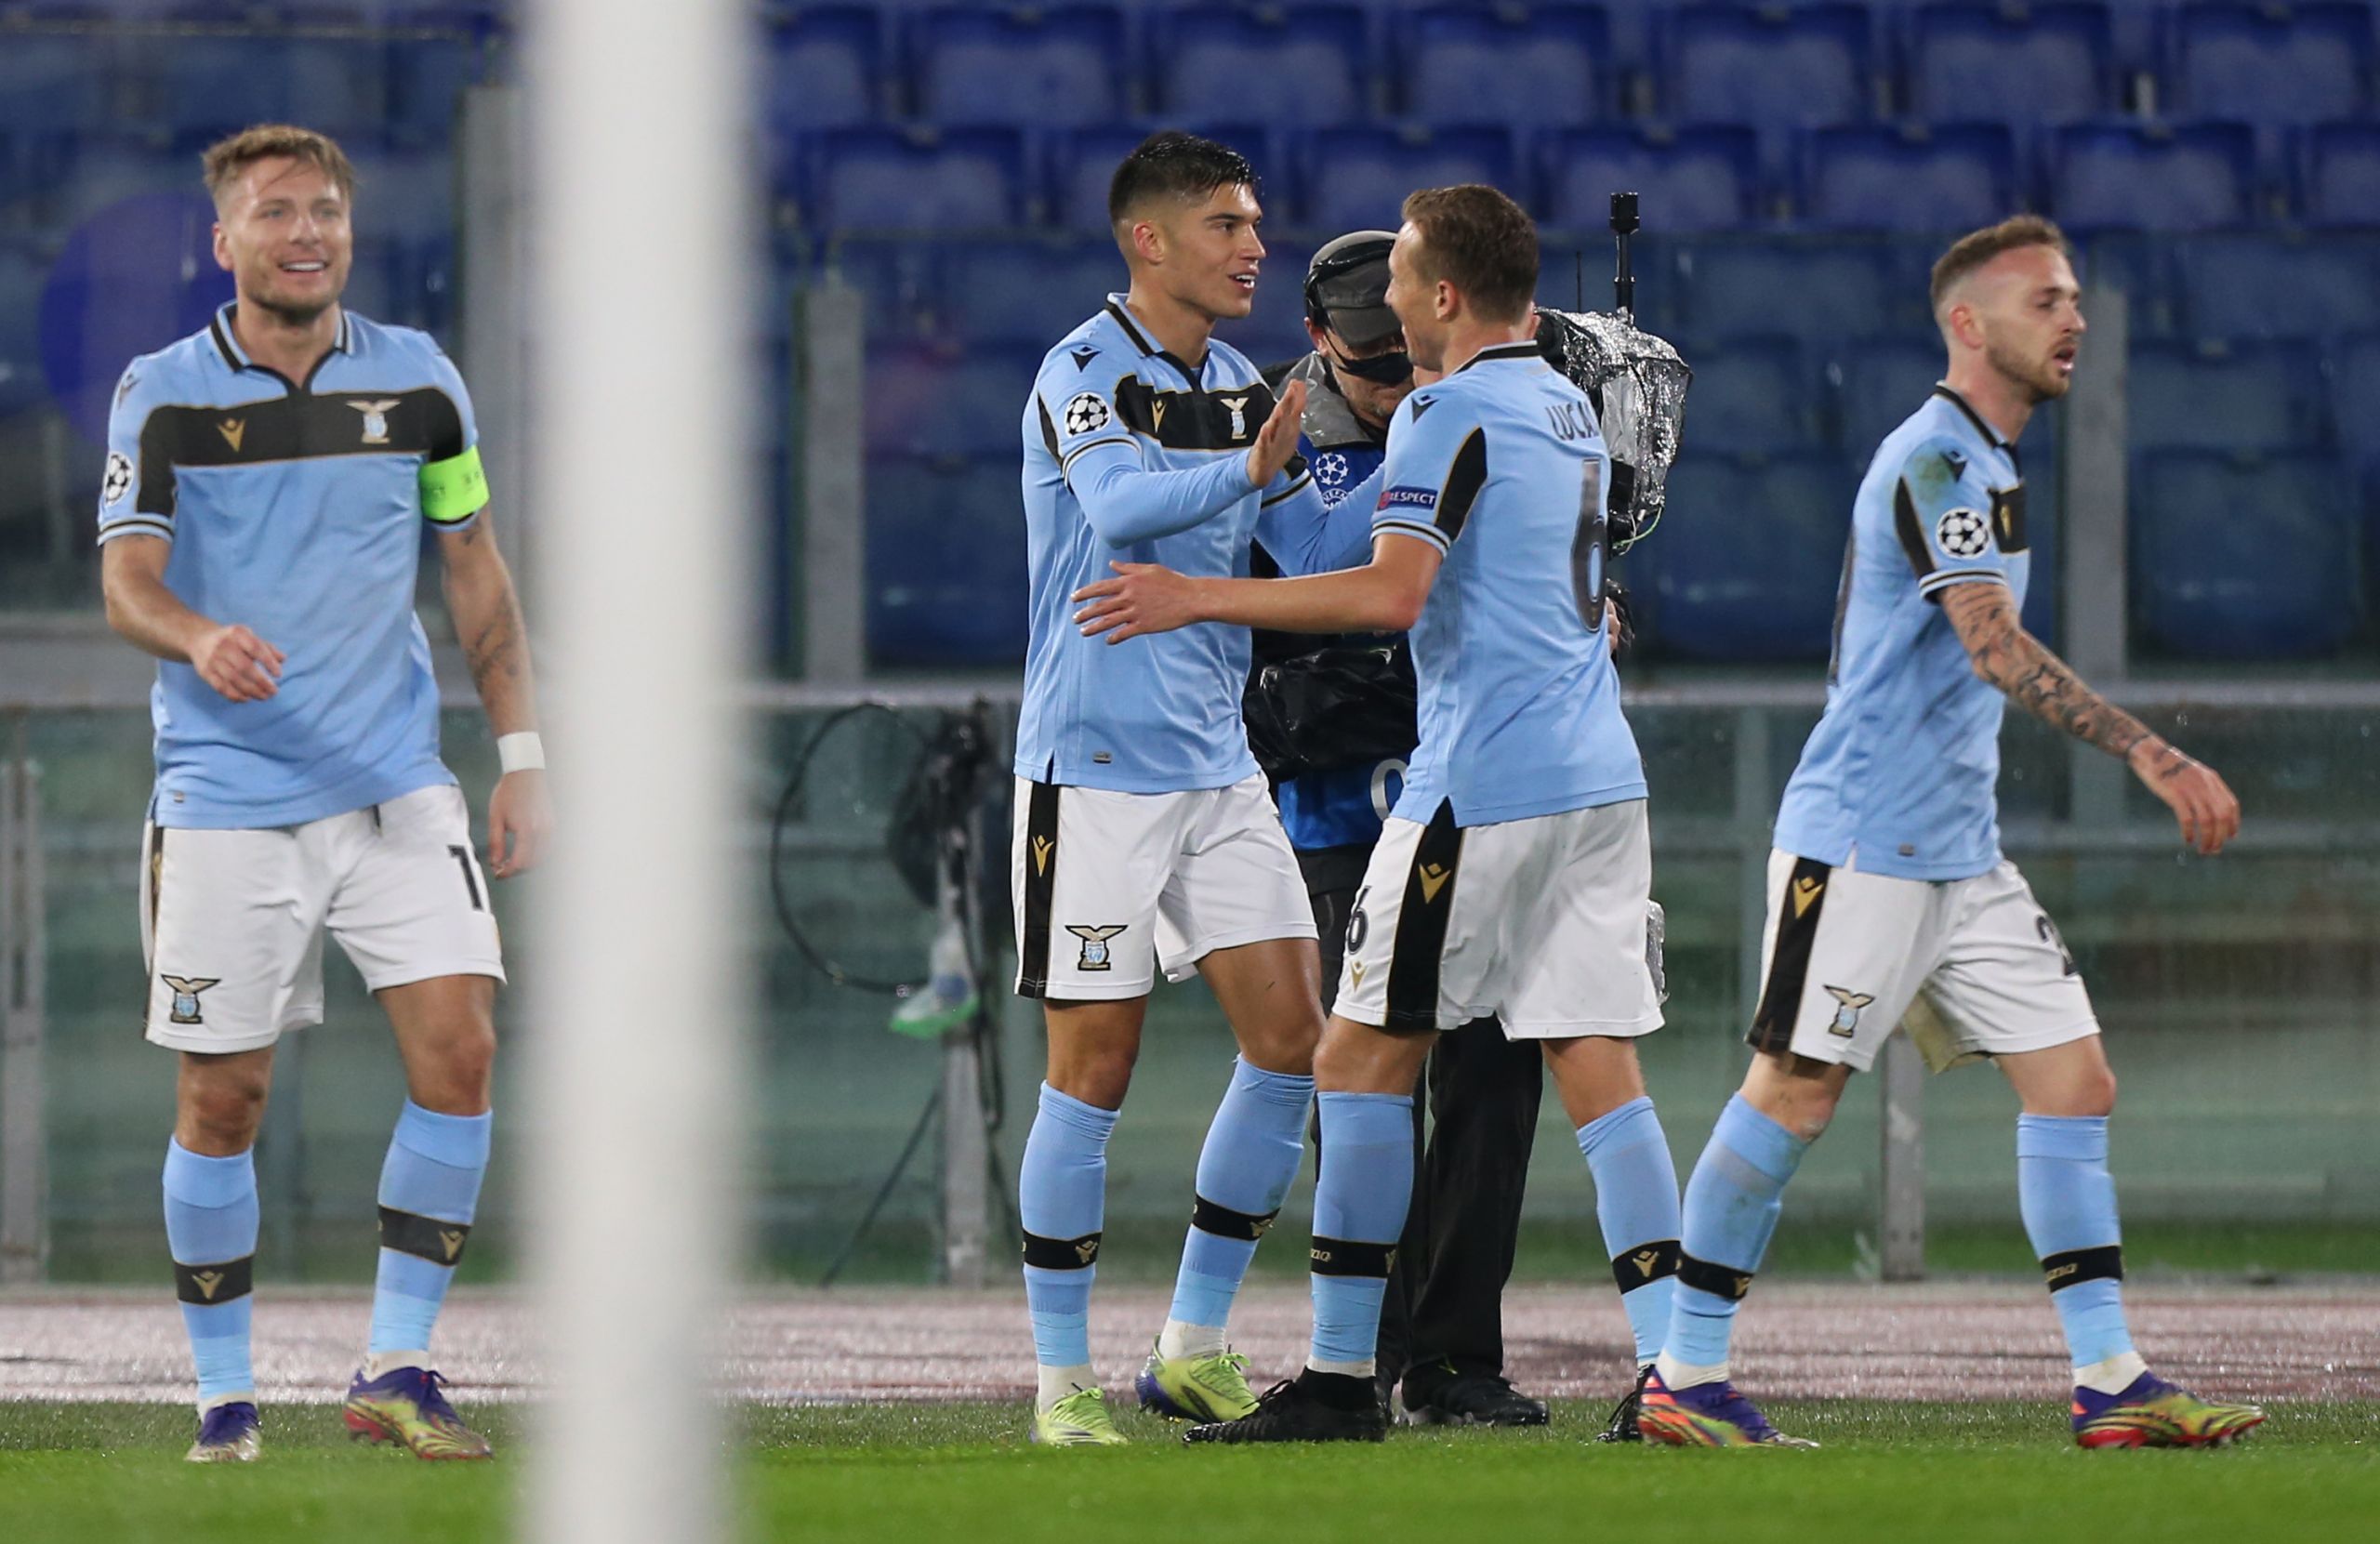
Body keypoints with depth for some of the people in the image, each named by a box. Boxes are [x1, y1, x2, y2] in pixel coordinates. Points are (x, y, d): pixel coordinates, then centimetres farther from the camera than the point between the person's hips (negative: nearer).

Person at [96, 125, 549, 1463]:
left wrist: (524, 759, 8)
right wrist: (200, 638, -35)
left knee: (459, 1047, -13)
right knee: (224, 1098, 0)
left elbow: (478, 572, 13)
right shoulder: (164, 396, -3)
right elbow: (126, 582, -12)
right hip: (226, 799, -2)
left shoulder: (417, 381, 5)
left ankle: (398, 1366, -4)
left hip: (395, 786, 2)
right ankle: (226, 1392, 13)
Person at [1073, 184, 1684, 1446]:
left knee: (1362, 1060, 1)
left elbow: (1392, 593, -20)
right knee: (1598, 1071, 4)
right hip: (1599, 783, 8)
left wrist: (1199, 600, -16)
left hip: (1482, 793, -8)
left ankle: (1339, 1377, 2)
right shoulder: (1565, 406, 17)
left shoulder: (1452, 412, -9)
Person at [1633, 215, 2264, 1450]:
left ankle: (2110, 1383, 1)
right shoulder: (1932, 459, -14)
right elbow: (1995, 646, -27)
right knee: (1793, 1095, -5)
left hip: (1960, 849, 10)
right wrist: (2153, 757, -33)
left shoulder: (1987, 461, 17)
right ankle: (1686, 1381, 4)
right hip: (1859, 840, -9)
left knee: (2076, 1082, 2)